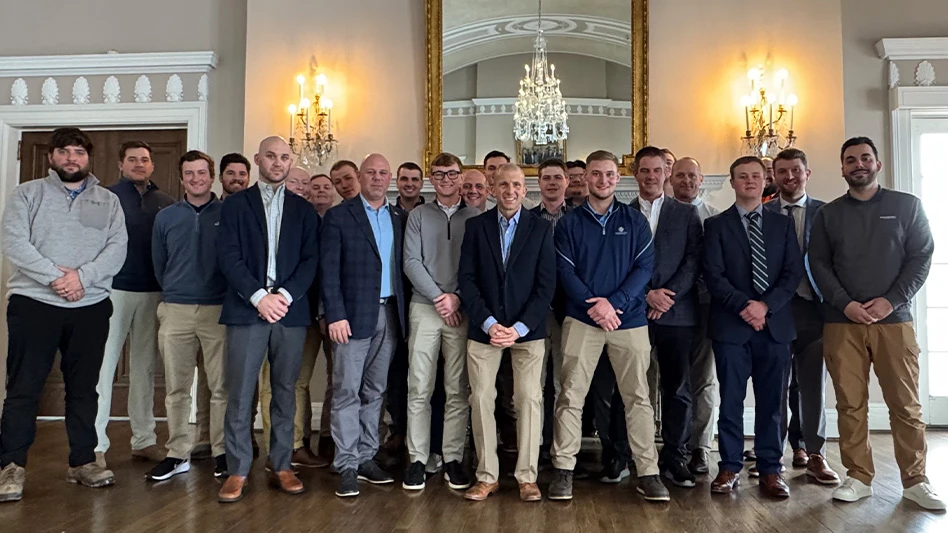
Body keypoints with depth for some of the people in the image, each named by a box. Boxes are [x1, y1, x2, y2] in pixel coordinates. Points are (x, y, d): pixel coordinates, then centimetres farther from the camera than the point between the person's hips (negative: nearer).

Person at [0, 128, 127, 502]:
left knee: (83, 388, 9)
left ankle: (82, 461, 19)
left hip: (91, 307, 2)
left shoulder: (108, 201, 11)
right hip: (33, 303, -2)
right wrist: (54, 276, -17)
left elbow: (117, 248, -1)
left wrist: (82, 276, -16)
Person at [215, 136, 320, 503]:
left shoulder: (303, 209, 13)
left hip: (290, 310, 2)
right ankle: (238, 471, 11)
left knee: (284, 392, 7)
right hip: (246, 309, -2)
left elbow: (310, 259, 4)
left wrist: (284, 295, -11)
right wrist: (259, 296, -13)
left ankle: (281, 466, 17)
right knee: (239, 394, 0)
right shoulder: (235, 204, 8)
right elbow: (228, 257, -2)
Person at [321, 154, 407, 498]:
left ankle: (366, 457, 20)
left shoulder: (399, 219, 13)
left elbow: (402, 266, 11)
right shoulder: (339, 216, 0)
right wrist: (335, 315, -13)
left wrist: (403, 312, 3)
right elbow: (329, 271, -5)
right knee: (347, 391, -1)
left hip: (389, 315, 4)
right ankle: (347, 466, 6)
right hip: (353, 315, -4)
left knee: (374, 391, 11)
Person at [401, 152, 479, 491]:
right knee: (419, 388, 0)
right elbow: (411, 262, 1)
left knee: (458, 390, 3)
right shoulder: (418, 216, 10)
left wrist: (458, 298, -9)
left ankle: (454, 459, 12)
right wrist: (439, 297, -9)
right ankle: (417, 459, 9)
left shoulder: (474, 217, 9)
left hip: (463, 310, 0)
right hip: (425, 308, 0)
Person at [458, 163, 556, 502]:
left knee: (529, 398, -1)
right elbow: (467, 278, 0)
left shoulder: (541, 228, 2)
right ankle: (487, 476, 14)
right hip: (484, 328, 1)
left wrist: (519, 328, -11)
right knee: (481, 398, 2)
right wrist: (489, 323, -11)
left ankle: (527, 477, 12)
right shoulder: (476, 226, 4)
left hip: (527, 330, -1)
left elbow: (546, 283, -3)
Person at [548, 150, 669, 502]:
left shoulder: (634, 221, 8)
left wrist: (614, 302, -13)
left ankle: (648, 471, 11)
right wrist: (593, 304, -15)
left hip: (629, 318, 1)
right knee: (571, 395, 0)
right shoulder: (570, 223, 7)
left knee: (638, 396, 3)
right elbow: (565, 271, 0)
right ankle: (564, 468, 9)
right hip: (581, 319, 0)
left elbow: (644, 266, 0)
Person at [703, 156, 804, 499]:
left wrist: (766, 305, -10)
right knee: (731, 400, 2)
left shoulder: (782, 224, 13)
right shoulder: (716, 225, 6)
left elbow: (793, 272, 4)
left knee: (771, 401, 6)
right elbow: (713, 275, -3)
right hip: (731, 325, -2)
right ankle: (730, 468, 11)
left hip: (775, 323, 2)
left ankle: (770, 469, 16)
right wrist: (743, 306, -14)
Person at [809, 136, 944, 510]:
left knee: (905, 404, 1)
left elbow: (922, 257, 2)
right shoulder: (828, 214, 10)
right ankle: (859, 478, 12)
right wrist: (846, 304, -9)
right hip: (842, 321, 1)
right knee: (850, 404, 2)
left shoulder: (907, 206, 8)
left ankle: (915, 481, 13)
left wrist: (891, 301, -10)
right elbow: (818, 264, 4)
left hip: (894, 318, -1)